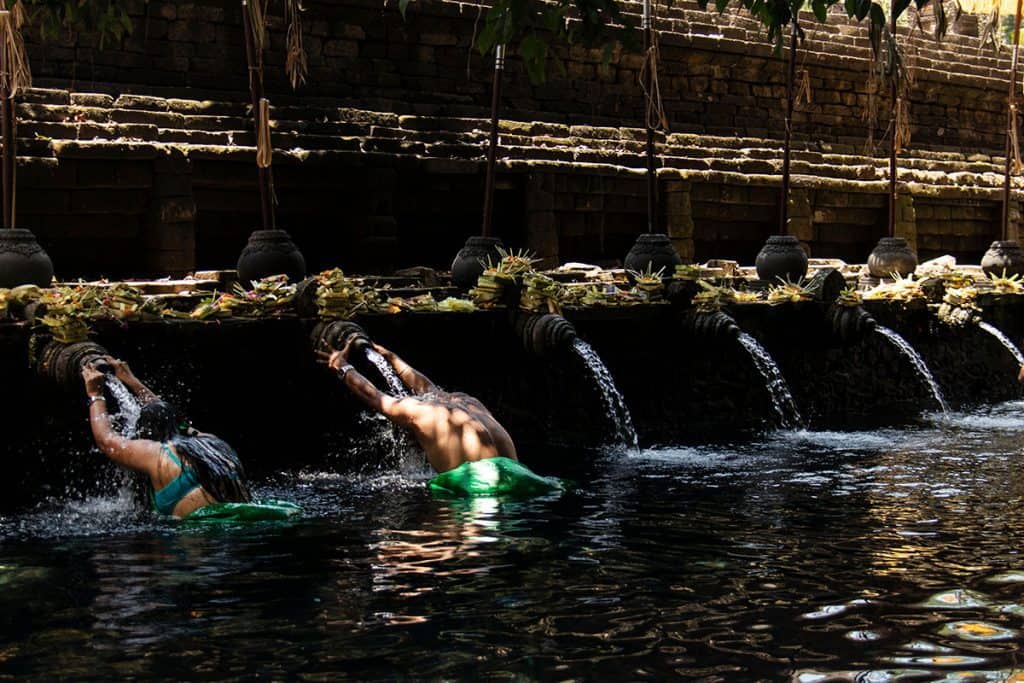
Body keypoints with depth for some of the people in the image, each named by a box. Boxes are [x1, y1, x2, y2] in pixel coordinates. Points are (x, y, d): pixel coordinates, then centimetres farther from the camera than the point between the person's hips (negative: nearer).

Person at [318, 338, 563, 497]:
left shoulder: (415, 411, 15)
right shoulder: (468, 401, 32)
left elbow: (372, 395, 33)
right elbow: (425, 387, 53)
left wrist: (342, 366, 52)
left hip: (476, 481, -6)